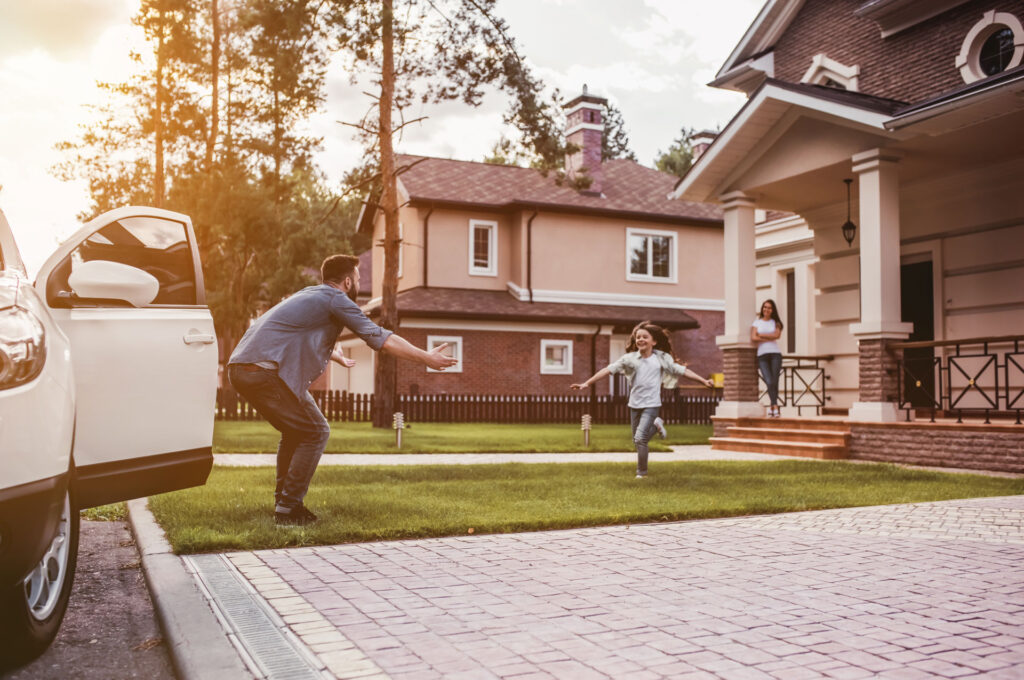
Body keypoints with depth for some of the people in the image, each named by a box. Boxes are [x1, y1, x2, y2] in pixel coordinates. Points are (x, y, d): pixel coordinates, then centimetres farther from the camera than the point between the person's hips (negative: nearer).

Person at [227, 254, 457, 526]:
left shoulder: (310, 295, 27)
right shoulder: (336, 299, -1)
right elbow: (380, 338, -5)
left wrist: (340, 358, 65)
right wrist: (426, 357, 1)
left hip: (240, 369, 9)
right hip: (267, 370, -9)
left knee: (295, 431, 22)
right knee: (315, 432, 1)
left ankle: (284, 502, 24)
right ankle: (288, 509, 1)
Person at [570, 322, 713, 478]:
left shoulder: (662, 358, -1)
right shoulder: (629, 358, -2)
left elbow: (681, 370, 5)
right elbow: (608, 369, -7)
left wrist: (704, 381, 4)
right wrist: (587, 383, -12)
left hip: (651, 404, -3)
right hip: (634, 404, 3)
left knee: (640, 438, -15)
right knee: (637, 441, 14)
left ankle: (641, 472, 0)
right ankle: (654, 426, 44)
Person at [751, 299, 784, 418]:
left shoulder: (776, 323, 13)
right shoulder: (756, 322, 11)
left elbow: (777, 335, -7)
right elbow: (753, 338, -3)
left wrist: (760, 334, -4)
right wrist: (769, 338, -4)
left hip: (775, 354, 1)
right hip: (762, 355, -1)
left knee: (774, 382, -6)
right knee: (769, 382, -15)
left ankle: (772, 407, 5)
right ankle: (775, 408, -13)